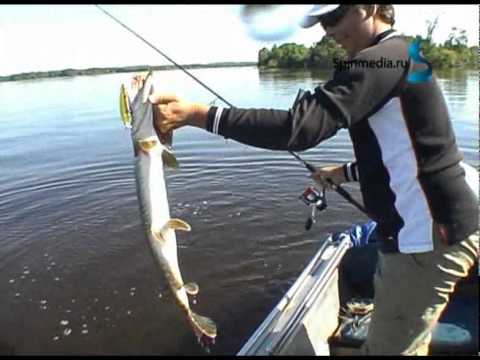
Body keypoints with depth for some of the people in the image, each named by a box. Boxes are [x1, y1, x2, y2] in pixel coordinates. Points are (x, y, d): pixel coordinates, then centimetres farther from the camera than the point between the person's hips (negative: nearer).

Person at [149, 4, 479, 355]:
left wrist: (196, 113, -28)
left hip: (429, 235, -10)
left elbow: (300, 126, -30)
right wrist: (346, 172, 22)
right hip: (422, 229, 10)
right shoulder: (398, 58, 15)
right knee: (405, 339, 24)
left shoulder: (382, 59, -18)